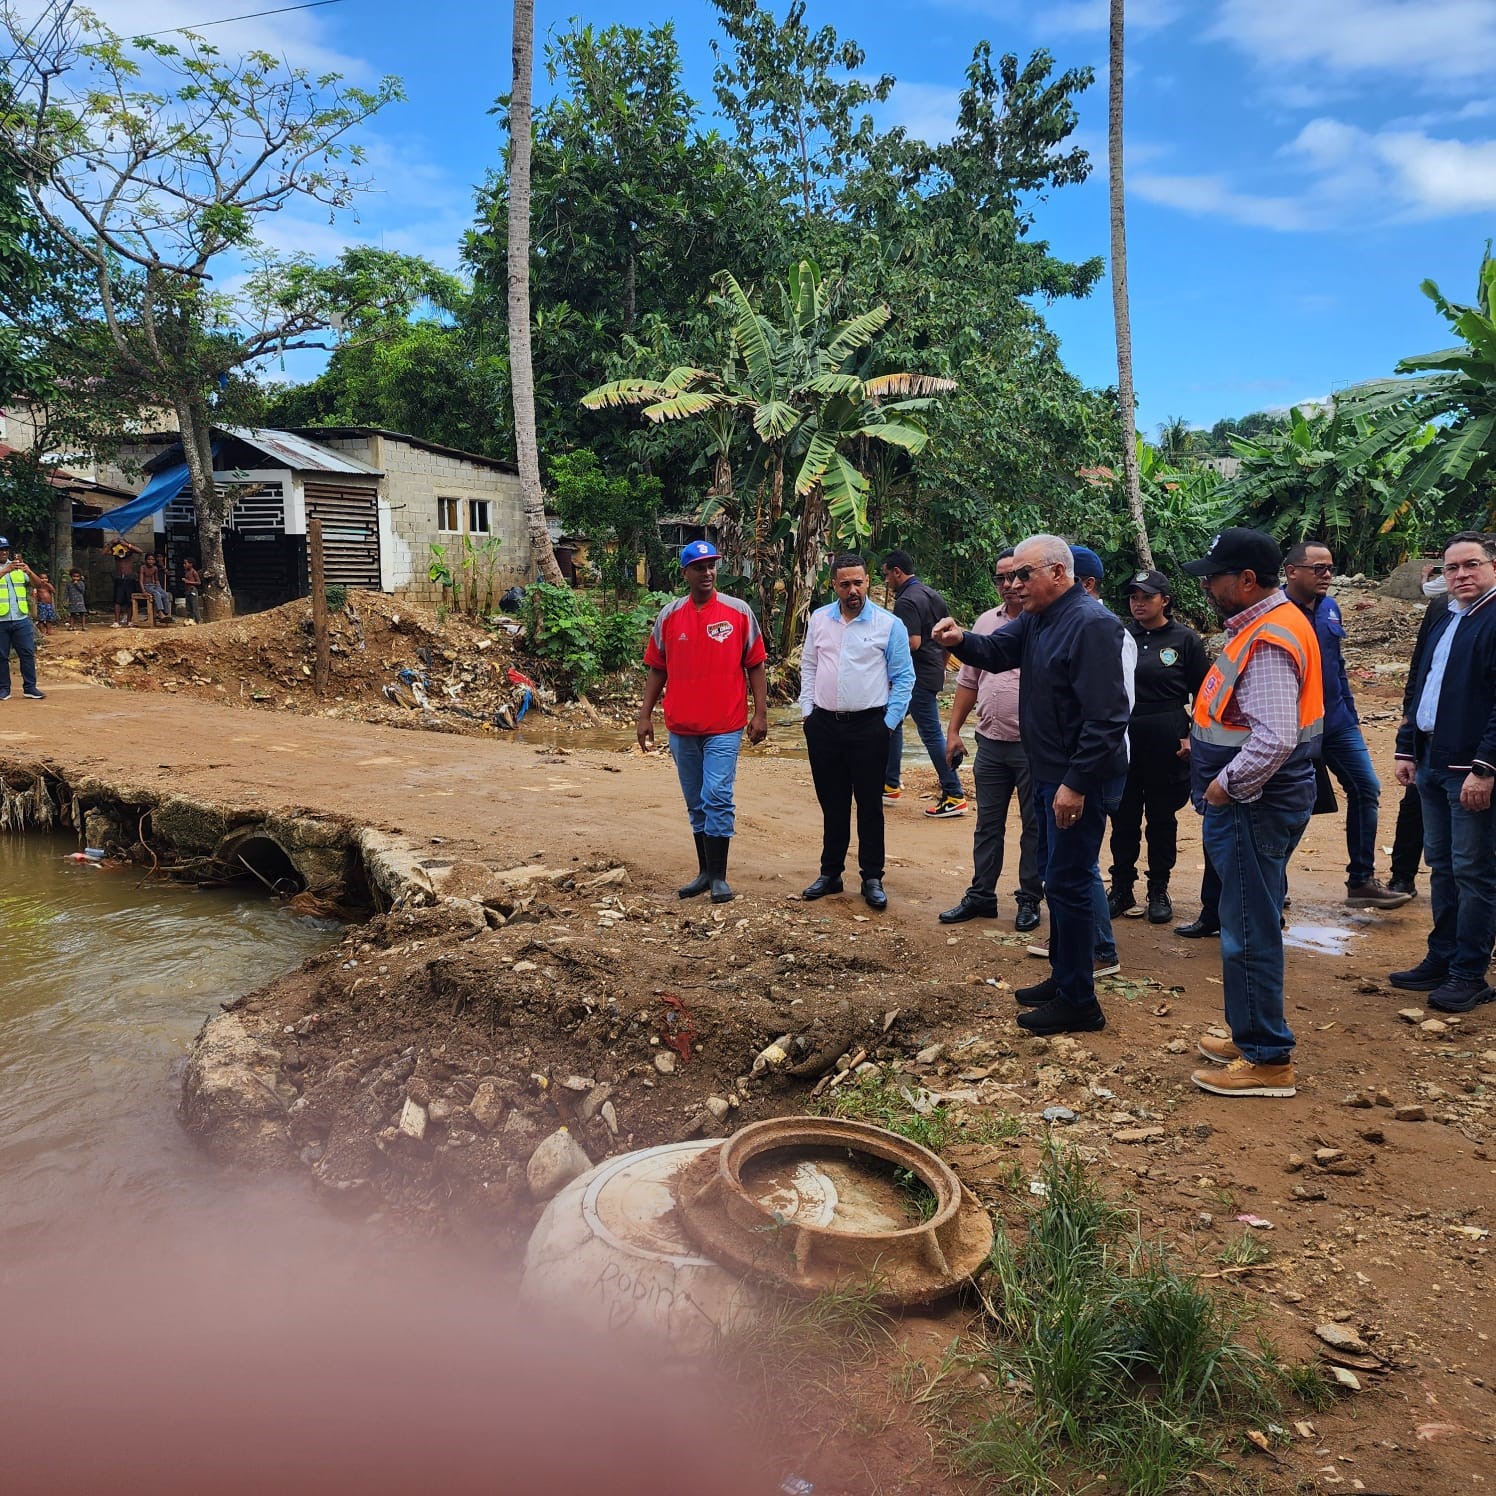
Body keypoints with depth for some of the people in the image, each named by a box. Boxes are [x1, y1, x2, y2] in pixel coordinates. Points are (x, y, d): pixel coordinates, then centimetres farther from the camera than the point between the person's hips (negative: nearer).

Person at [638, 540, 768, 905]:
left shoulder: (739, 612, -1)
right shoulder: (669, 615, 5)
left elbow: (755, 665, 1)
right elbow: (657, 669, 10)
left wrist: (760, 713, -5)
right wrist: (645, 716, 6)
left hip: (724, 726, -3)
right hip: (681, 727, 3)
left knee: (717, 798, -9)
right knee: (695, 802, 12)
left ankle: (718, 877, 1)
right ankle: (704, 871, 22)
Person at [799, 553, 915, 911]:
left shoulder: (889, 624, -4)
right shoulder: (819, 619, 7)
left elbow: (903, 677, -2)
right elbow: (808, 667, 13)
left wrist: (890, 722, -6)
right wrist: (807, 711, 7)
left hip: (869, 725, -3)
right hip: (823, 724, 3)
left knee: (869, 805, 3)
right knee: (832, 804, 13)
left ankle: (872, 879, 12)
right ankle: (830, 873, 24)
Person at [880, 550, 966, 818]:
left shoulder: (905, 602, -17)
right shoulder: (932, 594, 12)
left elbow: (913, 643, -26)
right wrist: (941, 666, 22)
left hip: (918, 675, -10)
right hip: (933, 670, 10)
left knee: (931, 733, -6)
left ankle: (954, 797, -2)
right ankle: (890, 785, 26)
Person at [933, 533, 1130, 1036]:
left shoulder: (1090, 623, -21)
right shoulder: (1038, 618, 10)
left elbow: (1105, 716, -26)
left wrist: (1076, 783, -26)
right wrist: (961, 640, -13)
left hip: (1079, 780, -10)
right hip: (1049, 773, 10)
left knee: (1068, 883, -3)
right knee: (1059, 878, 18)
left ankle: (1078, 1003, 9)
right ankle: (1062, 979, 32)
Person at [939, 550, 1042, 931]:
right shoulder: (986, 622, 10)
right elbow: (968, 681, 15)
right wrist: (953, 730, 12)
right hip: (990, 742, 5)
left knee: (1035, 827, 8)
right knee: (987, 824, 14)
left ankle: (1029, 900, 20)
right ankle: (980, 896, 24)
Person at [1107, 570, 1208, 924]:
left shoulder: (1184, 639, -2)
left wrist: (1194, 736, -7)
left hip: (1166, 741, -2)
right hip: (1122, 739, 3)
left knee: (1162, 818, 8)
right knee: (1123, 817, 8)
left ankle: (1159, 891, 19)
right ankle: (1122, 889, 19)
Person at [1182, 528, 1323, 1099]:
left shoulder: (1268, 641, -21)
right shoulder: (1262, 624, 12)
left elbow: (1275, 738, -31)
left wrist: (1226, 784, -20)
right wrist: (1207, 741, 12)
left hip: (1254, 805, -11)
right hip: (1252, 801, 11)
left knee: (1250, 931, -2)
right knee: (1251, 923, 19)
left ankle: (1267, 1060, 9)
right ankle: (1252, 1036, 32)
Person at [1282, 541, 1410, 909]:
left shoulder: (1329, 608, 7)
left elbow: (1338, 666, 16)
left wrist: (1351, 715, 16)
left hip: (1337, 723, 7)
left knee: (1367, 790, 6)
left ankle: (1361, 881, 17)